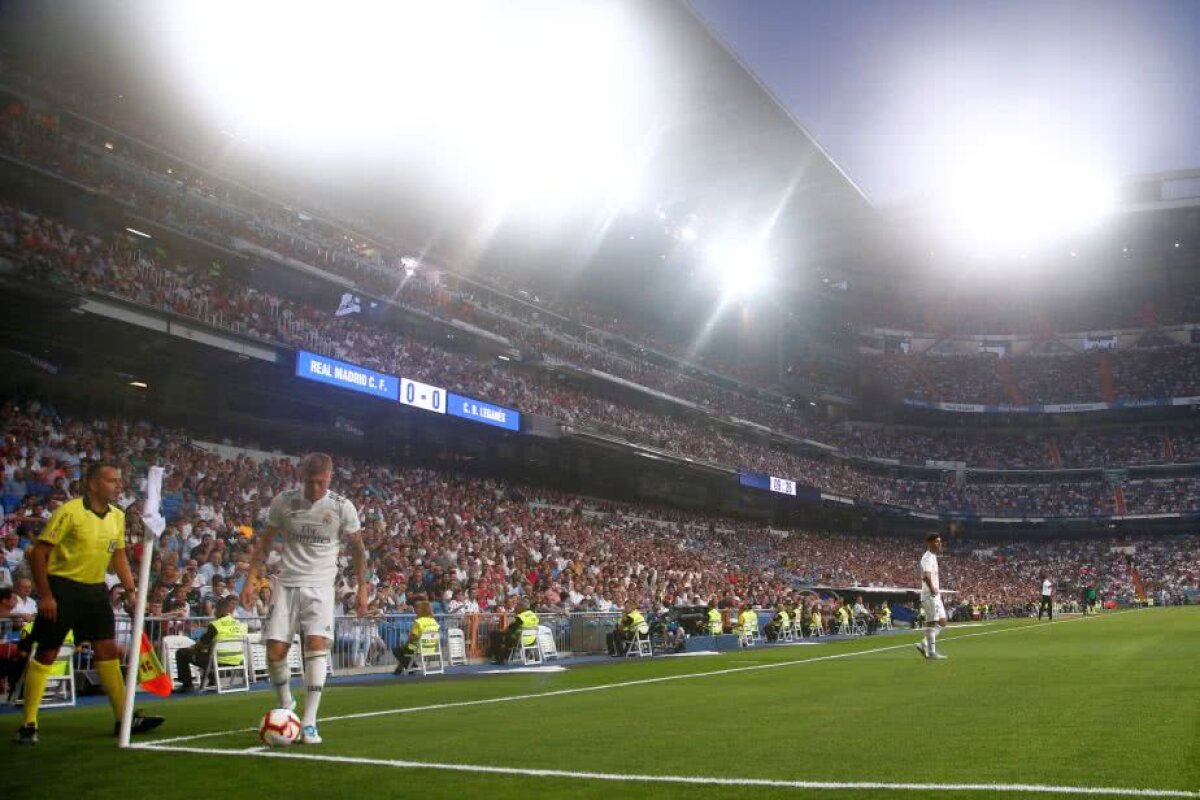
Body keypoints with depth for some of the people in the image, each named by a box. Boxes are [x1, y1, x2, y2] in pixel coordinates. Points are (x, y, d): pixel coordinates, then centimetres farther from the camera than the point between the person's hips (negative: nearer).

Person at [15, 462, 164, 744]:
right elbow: (39, 553, -13)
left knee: (107, 650, 3)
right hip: (62, 587, -6)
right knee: (46, 654, 0)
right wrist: (44, 595, -16)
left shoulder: (118, 516, 5)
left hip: (95, 589, 6)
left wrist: (131, 591, 10)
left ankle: (124, 718, 8)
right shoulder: (69, 511, -15)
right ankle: (29, 724, 12)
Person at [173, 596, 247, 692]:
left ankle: (187, 685, 10)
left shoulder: (215, 625, -15)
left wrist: (191, 648, 20)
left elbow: (201, 644, -3)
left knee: (181, 653, 8)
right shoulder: (241, 624, 2)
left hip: (219, 661, -6)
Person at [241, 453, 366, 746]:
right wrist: (251, 580, 2)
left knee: (317, 644, -18)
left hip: (321, 585, -2)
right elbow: (264, 542, 8)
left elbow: (357, 548, 7)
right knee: (275, 650, -5)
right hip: (287, 584, 2)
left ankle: (309, 722, -12)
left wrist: (363, 587, 5)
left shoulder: (342, 507, -5)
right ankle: (285, 704, 24)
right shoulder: (283, 501, -2)